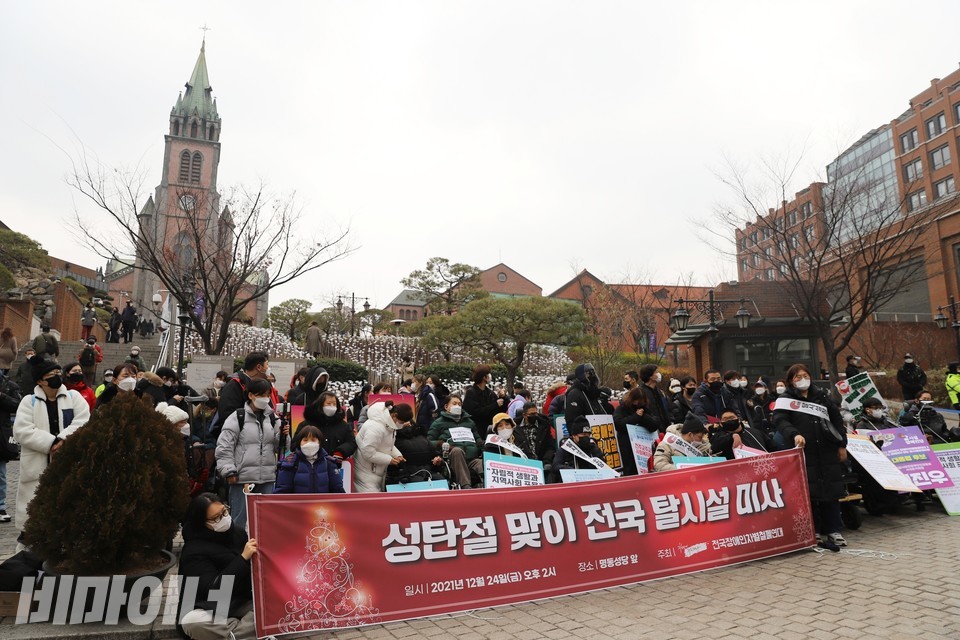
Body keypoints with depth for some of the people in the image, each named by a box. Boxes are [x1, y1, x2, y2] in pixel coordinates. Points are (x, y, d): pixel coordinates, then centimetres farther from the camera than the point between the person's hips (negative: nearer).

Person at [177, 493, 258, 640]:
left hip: (243, 603, 3)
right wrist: (243, 558, -26)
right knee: (191, 622, -37)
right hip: (211, 609, -3)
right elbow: (212, 590, -23)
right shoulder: (194, 550, -13)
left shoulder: (238, 532, 1)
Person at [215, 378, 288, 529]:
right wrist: (229, 471, -11)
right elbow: (224, 447, -6)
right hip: (242, 477, -4)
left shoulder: (272, 417, 9)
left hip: (267, 478, 4)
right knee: (239, 519, 5)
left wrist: (284, 436, -8)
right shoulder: (237, 417, -6)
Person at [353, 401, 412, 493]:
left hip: (378, 469, 10)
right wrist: (389, 459, -22)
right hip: (366, 471, -10)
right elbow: (368, 453, -31)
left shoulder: (390, 423, -1)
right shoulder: (376, 427, -32)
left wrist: (397, 455, -5)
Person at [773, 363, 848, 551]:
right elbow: (780, 421, -13)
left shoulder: (821, 396, 14)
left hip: (827, 453, 4)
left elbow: (837, 419, 17)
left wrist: (842, 445, 12)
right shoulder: (786, 400, 1)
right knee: (809, 493, -2)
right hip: (804, 453, -4)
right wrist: (794, 434, -31)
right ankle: (814, 531, 8)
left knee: (831, 492, 7)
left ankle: (833, 530, 17)